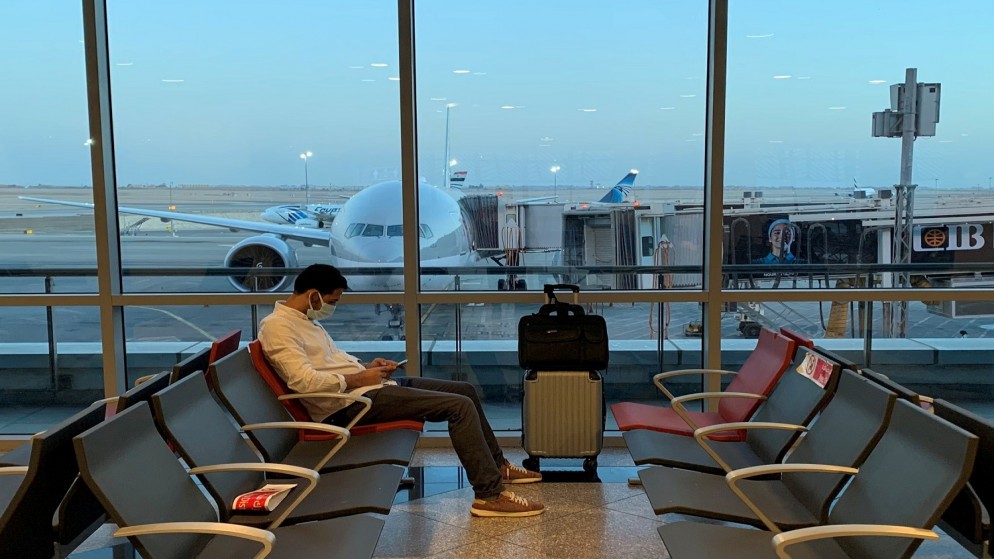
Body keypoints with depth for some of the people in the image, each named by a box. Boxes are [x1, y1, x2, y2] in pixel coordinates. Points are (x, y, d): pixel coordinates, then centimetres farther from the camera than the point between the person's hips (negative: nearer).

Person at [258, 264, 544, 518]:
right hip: (349, 402, -11)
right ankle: (490, 495, -14)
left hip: (362, 387, 11)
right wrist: (359, 378, -15)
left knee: (466, 390, 12)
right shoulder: (277, 327, -15)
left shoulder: (305, 319, 16)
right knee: (460, 406, -19)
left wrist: (366, 366, 6)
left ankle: (497, 465, 27)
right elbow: (304, 381, -26)